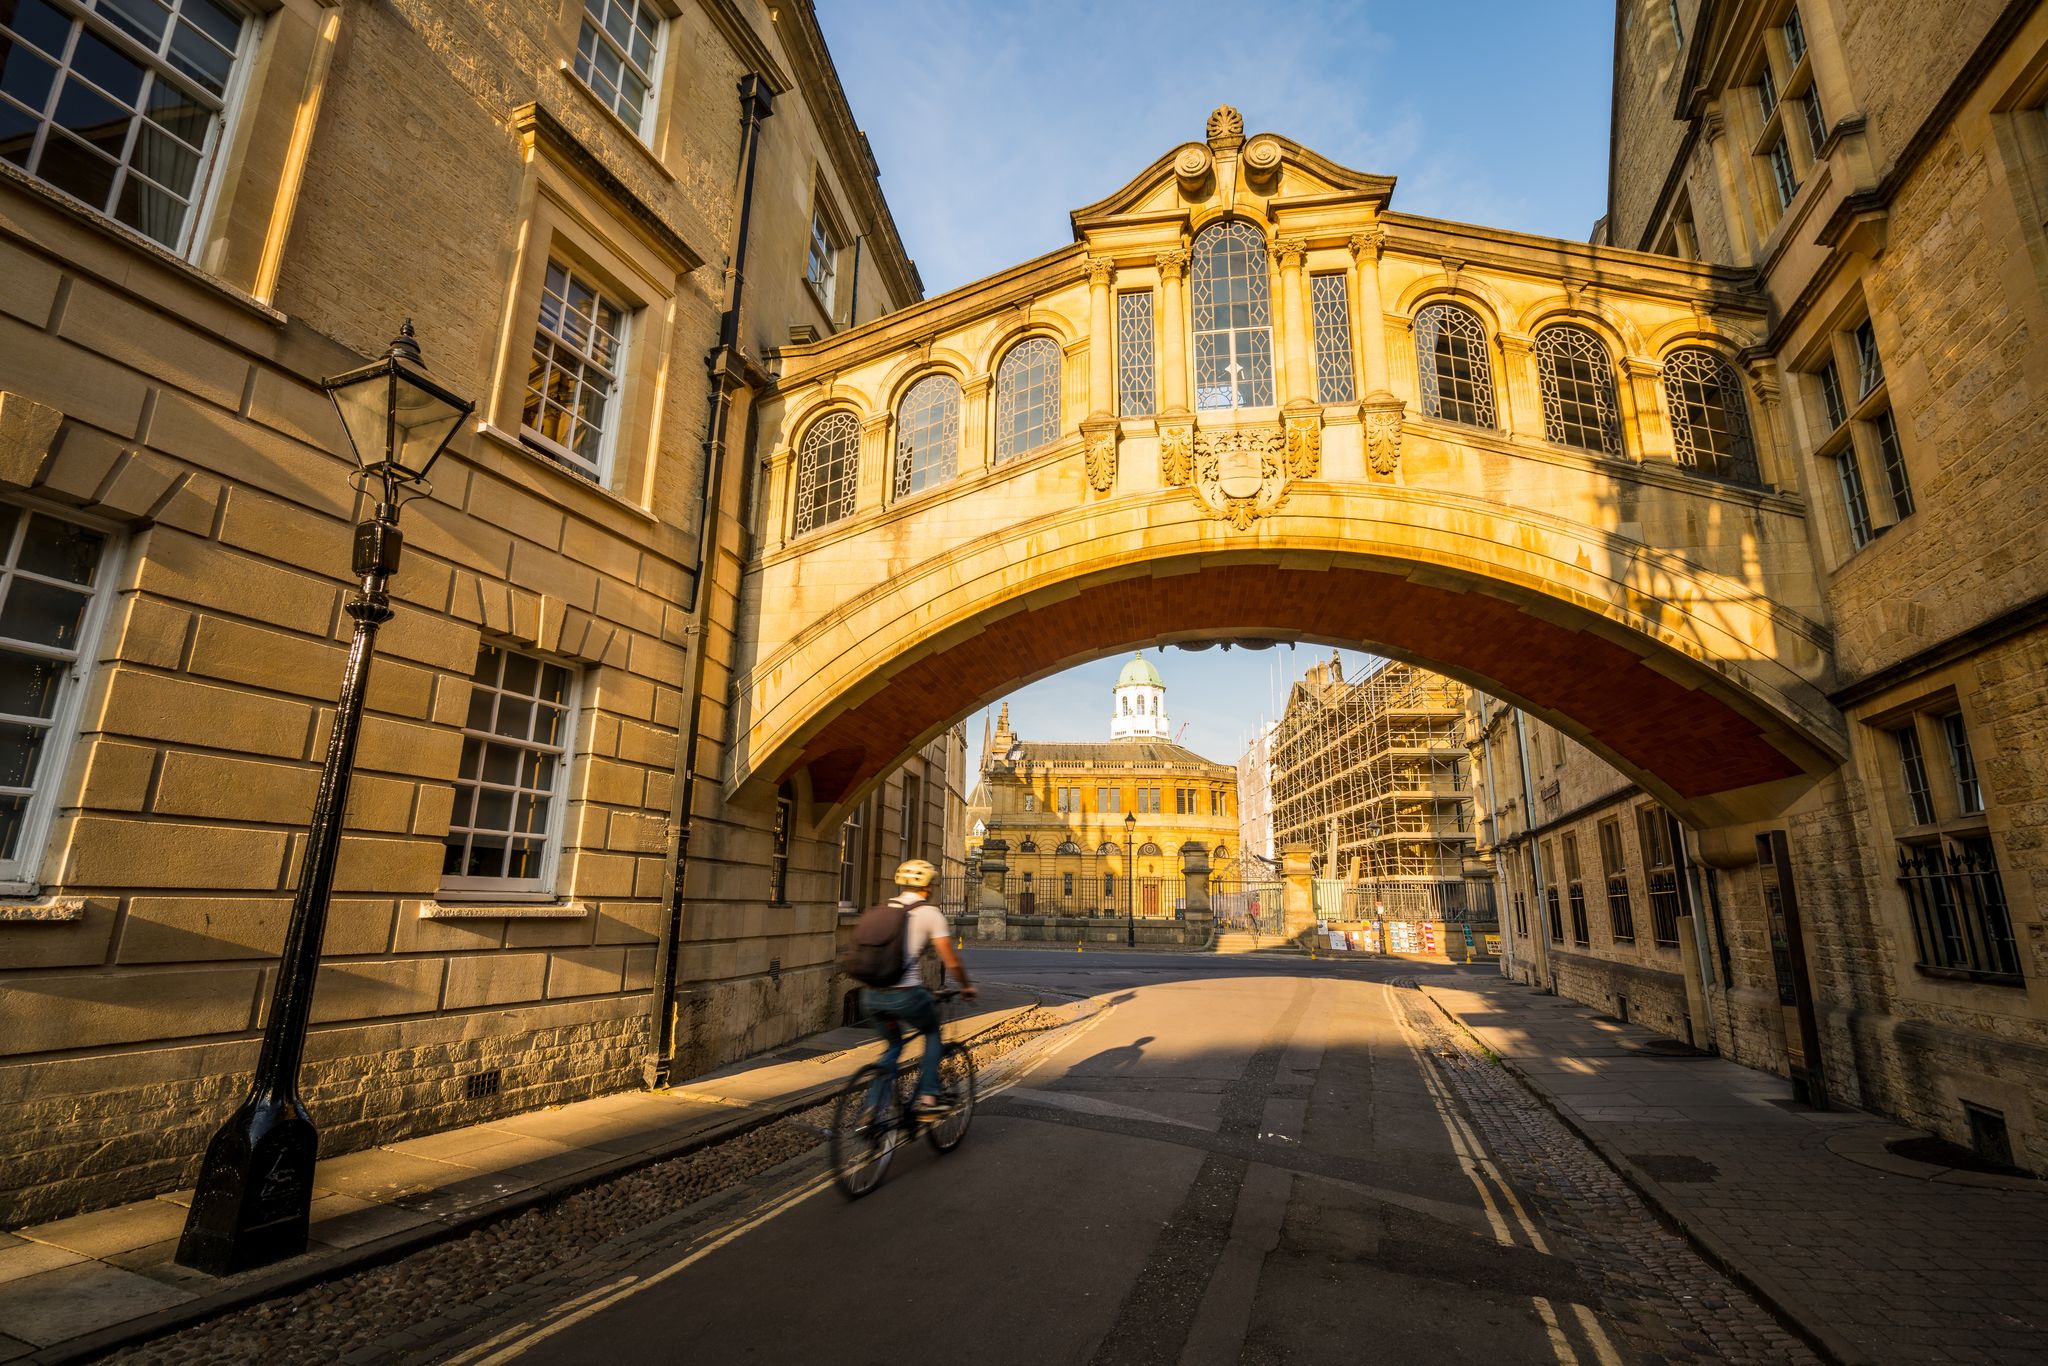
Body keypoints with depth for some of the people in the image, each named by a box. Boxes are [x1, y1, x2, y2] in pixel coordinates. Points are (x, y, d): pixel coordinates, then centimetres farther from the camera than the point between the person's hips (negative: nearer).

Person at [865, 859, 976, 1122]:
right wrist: (966, 987, 16)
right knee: (932, 1033, 24)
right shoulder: (929, 913, -1)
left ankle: (872, 1110, 20)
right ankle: (928, 1097, 18)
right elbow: (951, 962, -1)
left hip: (871, 994, 5)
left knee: (893, 1045, 27)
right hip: (905, 994, -5)